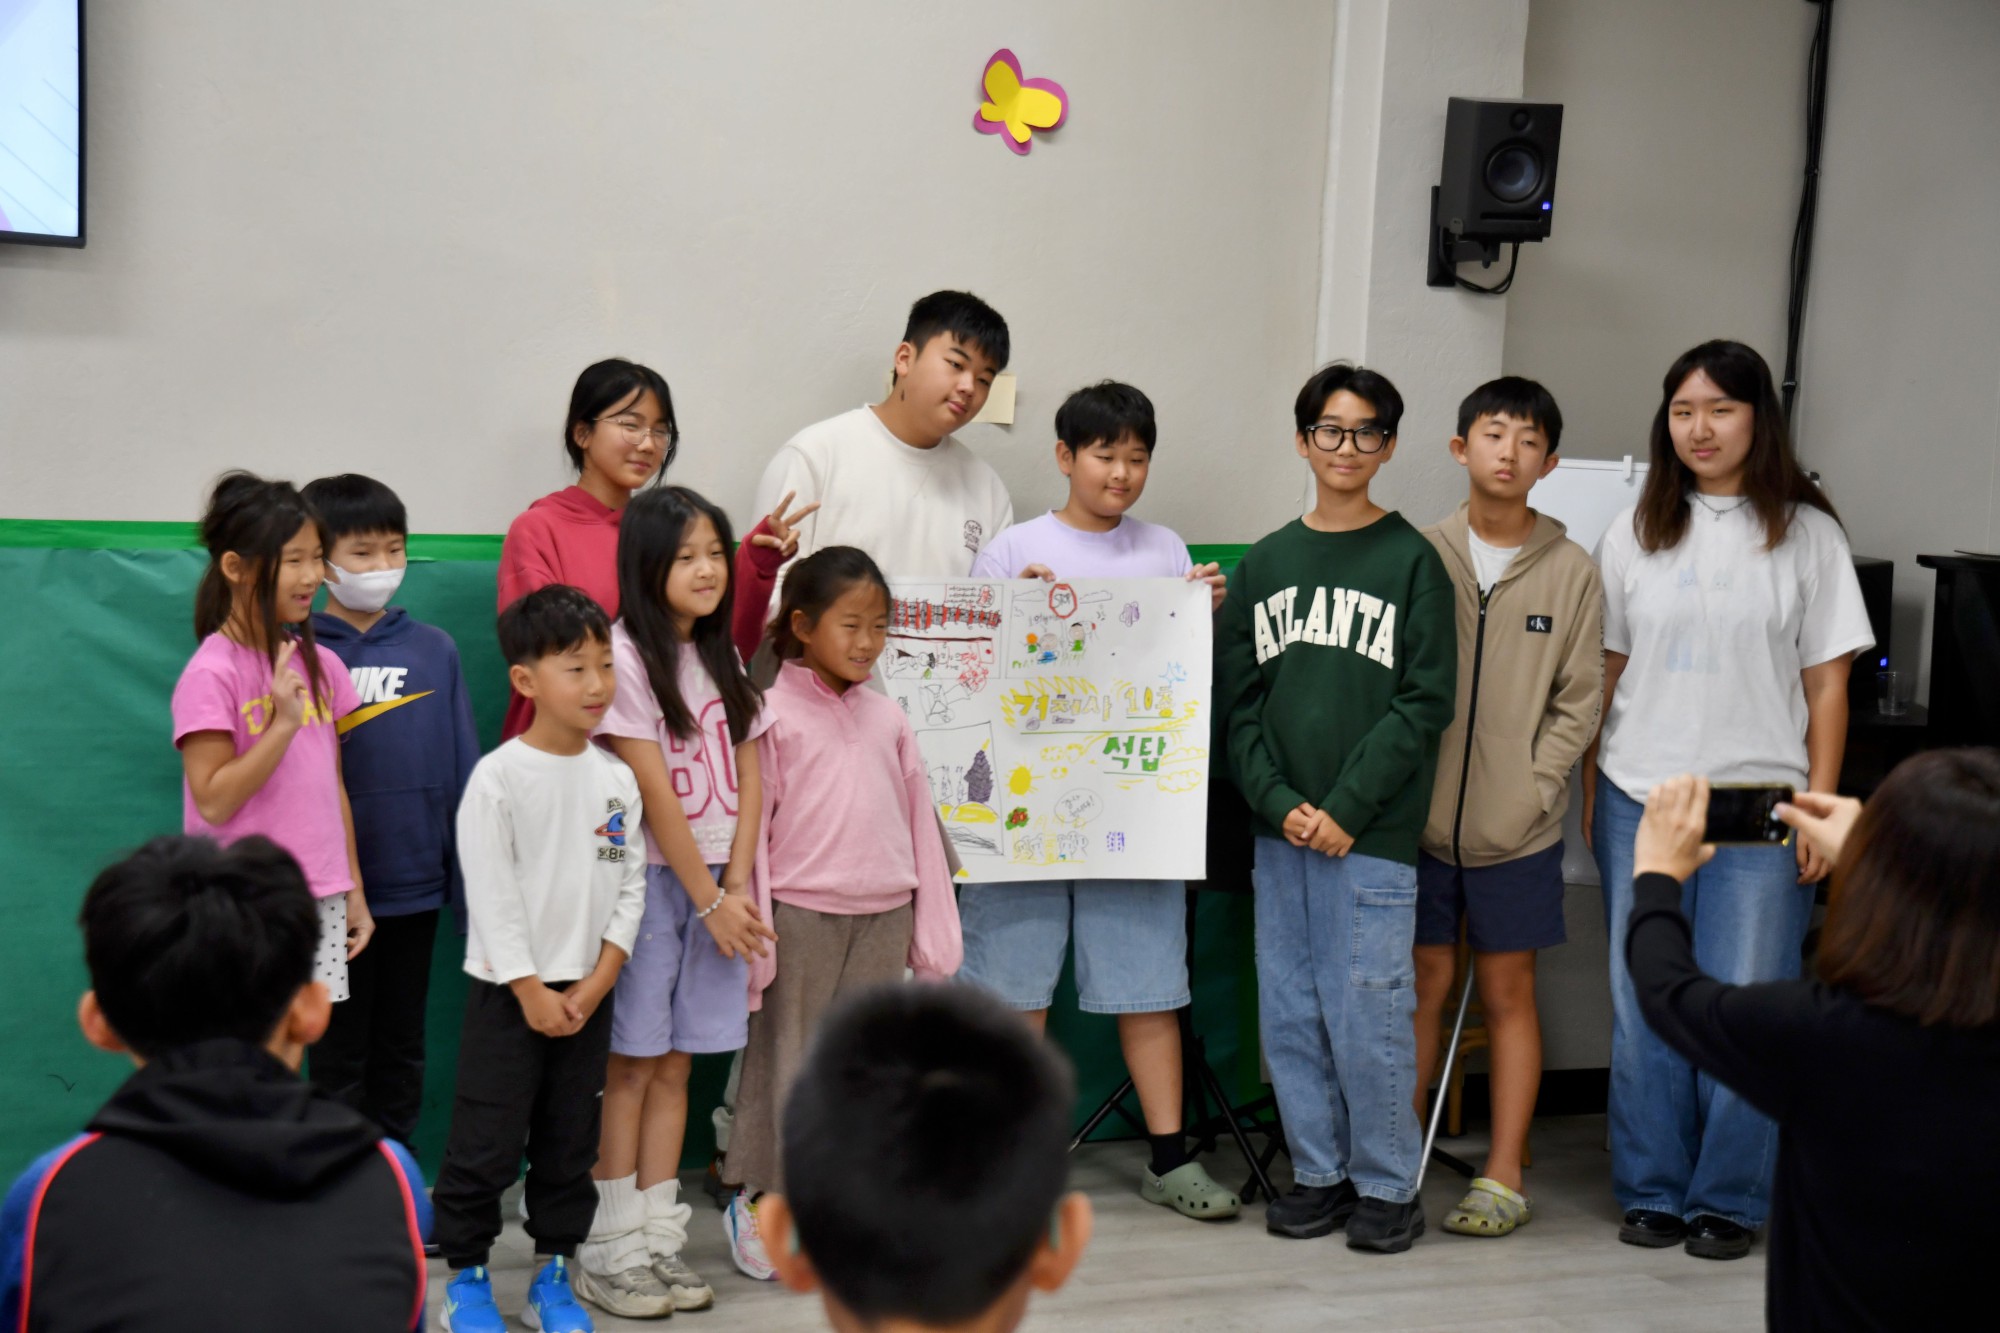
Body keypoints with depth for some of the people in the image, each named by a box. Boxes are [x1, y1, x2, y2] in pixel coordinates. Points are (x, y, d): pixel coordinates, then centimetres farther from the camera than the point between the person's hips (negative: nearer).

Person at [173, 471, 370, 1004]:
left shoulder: (320, 665, 7)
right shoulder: (212, 674, -12)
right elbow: (213, 802, -15)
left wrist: (353, 889, 14)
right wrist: (283, 724, -22)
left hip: (318, 901, 6)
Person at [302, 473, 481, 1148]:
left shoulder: (434, 650, 2)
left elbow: (463, 771, 4)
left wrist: (471, 886, 2)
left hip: (417, 885, 3)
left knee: (402, 1048, 15)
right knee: (340, 1050, 10)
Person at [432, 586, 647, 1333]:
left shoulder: (617, 780, 4)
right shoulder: (498, 778, -10)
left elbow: (630, 886, 5)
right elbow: (490, 895, -12)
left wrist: (598, 981, -5)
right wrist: (532, 991, -13)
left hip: (589, 992, 5)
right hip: (509, 990, -4)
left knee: (570, 1145, 12)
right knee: (485, 1145, 0)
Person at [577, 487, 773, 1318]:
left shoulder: (723, 657, 12)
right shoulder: (625, 656, -9)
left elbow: (747, 780, 8)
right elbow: (655, 791, -12)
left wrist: (737, 886, -4)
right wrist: (709, 901, -11)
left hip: (717, 879, 6)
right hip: (649, 877, -6)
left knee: (676, 1063, 8)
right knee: (632, 1063, -2)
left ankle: (659, 1241, 14)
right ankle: (610, 1251, 5)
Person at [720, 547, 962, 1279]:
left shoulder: (887, 717, 10)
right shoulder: (773, 713, -4)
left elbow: (919, 823, 13)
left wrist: (932, 929, 11)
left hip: (883, 916, 5)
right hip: (800, 915, -4)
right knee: (786, 1060, 3)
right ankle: (759, 1200, 14)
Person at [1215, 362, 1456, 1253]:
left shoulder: (1413, 561, 1)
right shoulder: (1264, 564, 11)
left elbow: (1424, 701, -5)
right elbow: (1237, 699, 8)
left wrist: (1347, 808, -12)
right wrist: (1279, 801, -6)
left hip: (1372, 834, -4)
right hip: (1278, 829, 4)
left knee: (1368, 1015, -3)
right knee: (1291, 1014, 8)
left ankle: (1387, 1184, 12)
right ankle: (1318, 1172, 21)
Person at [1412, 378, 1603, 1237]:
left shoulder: (1572, 572, 1)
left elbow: (1578, 705, 1)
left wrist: (1527, 794, -9)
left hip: (1517, 829, -1)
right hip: (1421, 818, 1)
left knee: (1507, 994, 6)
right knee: (1423, 983, 8)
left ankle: (1503, 1177, 14)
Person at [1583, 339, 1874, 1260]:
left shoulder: (1806, 533, 2)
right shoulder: (1635, 531, 9)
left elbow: (1827, 682, 1)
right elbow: (1606, 671, 11)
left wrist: (1820, 805, -4)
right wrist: (1591, 790, 6)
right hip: (1639, 801, 2)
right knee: (1643, 1006, 7)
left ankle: (1728, 1200, 14)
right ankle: (1651, 1192, 19)